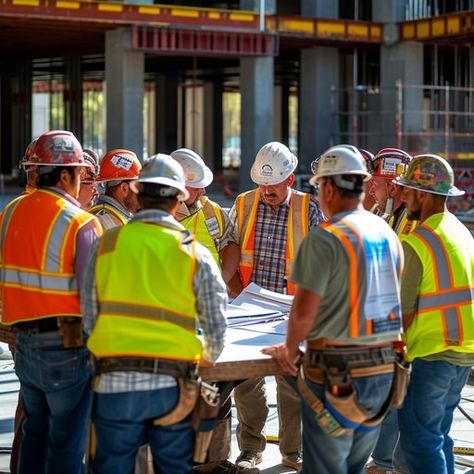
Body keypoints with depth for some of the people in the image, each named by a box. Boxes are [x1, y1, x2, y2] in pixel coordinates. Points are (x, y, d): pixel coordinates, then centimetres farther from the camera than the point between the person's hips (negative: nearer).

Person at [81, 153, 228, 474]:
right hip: (172, 386, 0)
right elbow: (216, 326, 0)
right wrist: (208, 357, 20)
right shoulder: (195, 253, -2)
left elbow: (89, 315, 2)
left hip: (116, 383, 0)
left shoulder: (106, 245, 0)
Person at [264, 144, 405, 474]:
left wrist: (290, 349, 2)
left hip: (336, 370, -7)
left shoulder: (324, 239, -14)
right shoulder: (388, 233, 8)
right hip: (383, 366, 7)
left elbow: (304, 313, -15)